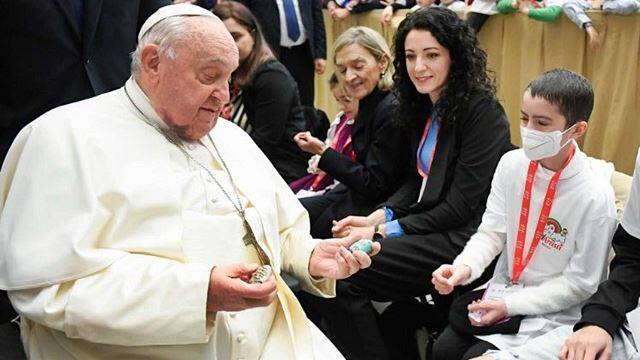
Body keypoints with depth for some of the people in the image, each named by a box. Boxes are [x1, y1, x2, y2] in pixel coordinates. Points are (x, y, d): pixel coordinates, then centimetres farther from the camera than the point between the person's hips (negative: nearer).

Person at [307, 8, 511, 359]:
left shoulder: (482, 111, -14)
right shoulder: (423, 107, 11)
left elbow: (462, 207, -16)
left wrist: (387, 232, -15)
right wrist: (378, 217, -3)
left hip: (463, 238, -8)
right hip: (427, 222, 8)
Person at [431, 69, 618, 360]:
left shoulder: (595, 197, -21)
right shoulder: (512, 164, -7)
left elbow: (579, 284, -14)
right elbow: (491, 232, -2)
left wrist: (511, 305, -17)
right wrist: (464, 267, -23)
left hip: (553, 312, -4)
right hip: (502, 289, 4)